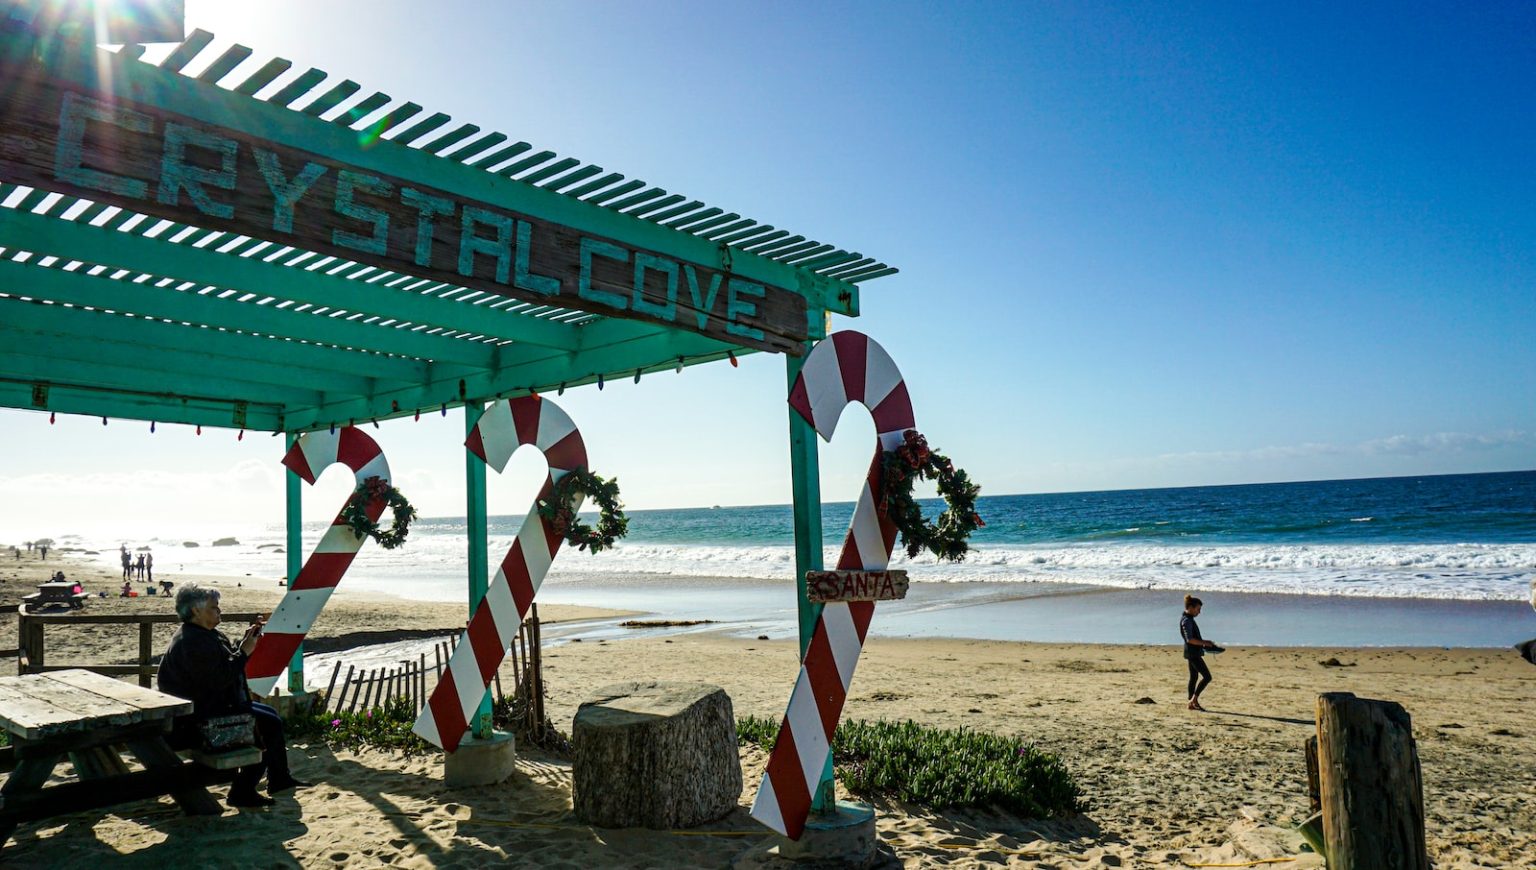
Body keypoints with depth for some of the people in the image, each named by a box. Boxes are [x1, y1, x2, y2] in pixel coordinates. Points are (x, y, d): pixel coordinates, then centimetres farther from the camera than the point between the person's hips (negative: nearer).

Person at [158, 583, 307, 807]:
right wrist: (244, 652, -20)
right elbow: (219, 679, -27)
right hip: (198, 715, -11)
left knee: (269, 714, 14)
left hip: (215, 703, 11)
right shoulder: (192, 642, -22)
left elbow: (228, 663, 18)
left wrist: (246, 642, 4)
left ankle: (279, 779, 20)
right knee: (268, 724, -15)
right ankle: (242, 792, -8)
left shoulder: (206, 635, 12)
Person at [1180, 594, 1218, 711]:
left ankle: (1192, 703, 18)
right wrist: (1204, 643, -17)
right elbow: (1189, 639, -24)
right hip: (1193, 653, -10)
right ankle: (1194, 699, -7)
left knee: (1194, 677, 14)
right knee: (1207, 677, -9)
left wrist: (1204, 641, 15)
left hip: (1193, 653, 10)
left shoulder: (1189, 619, 14)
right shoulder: (1186, 620, -17)